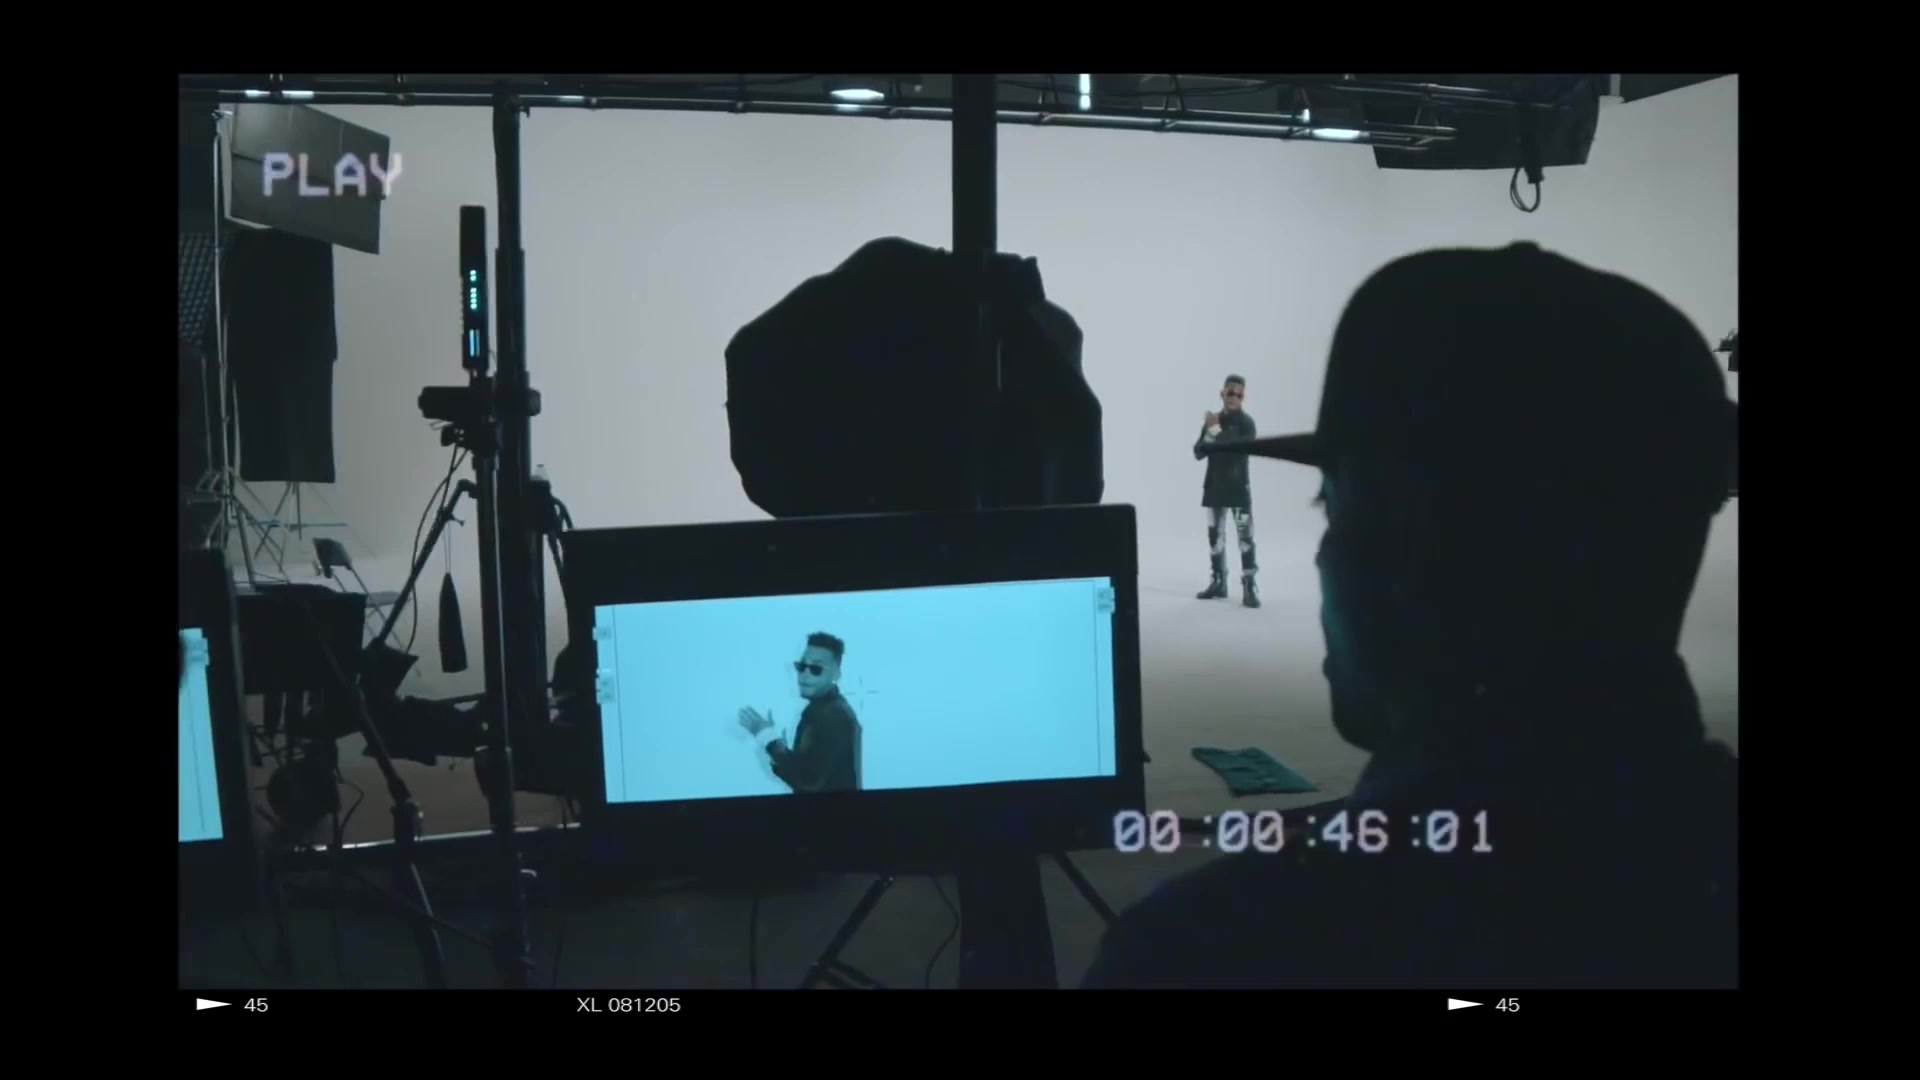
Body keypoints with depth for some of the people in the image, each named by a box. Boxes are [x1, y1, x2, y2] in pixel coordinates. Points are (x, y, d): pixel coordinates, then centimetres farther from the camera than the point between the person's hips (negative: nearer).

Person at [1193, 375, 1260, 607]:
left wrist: (1216, 431, -21)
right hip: (1214, 487, 5)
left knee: (1245, 536, -11)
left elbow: (1238, 450, -22)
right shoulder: (1212, 420, 7)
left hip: (1238, 488, -5)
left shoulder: (1246, 423, -8)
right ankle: (1218, 582, 21)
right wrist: (1209, 434, -14)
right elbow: (1198, 453, 5)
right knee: (1215, 536, 11)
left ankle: (1249, 587, -13)